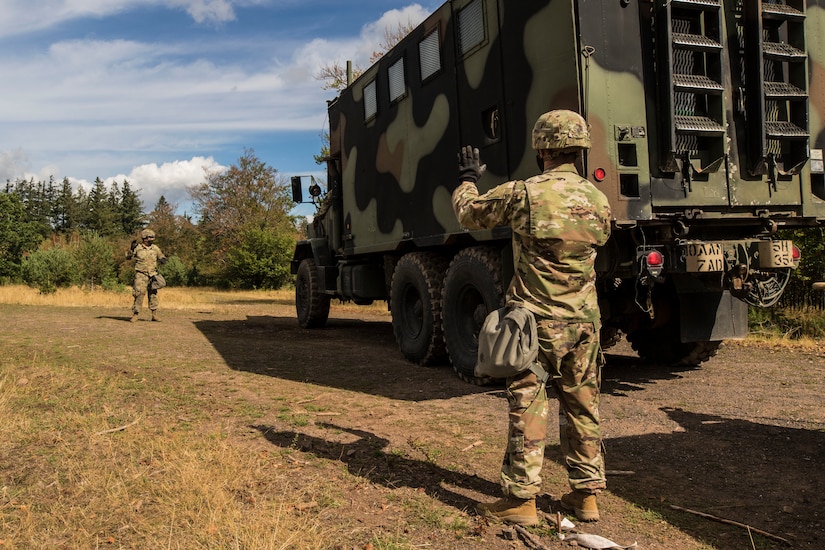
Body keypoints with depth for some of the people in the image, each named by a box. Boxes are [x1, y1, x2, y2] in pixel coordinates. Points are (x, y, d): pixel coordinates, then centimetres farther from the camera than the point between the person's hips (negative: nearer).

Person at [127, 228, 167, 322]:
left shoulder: (155, 248, 7)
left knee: (153, 294, 6)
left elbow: (161, 257, 17)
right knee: (139, 294, -7)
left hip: (152, 275, 3)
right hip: (141, 275, -3)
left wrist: (163, 260, -7)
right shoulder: (137, 247, -2)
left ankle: (154, 314, 12)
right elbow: (128, 257, 2)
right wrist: (132, 249, -15)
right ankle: (136, 314, 4)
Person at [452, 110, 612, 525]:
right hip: (583, 322, 5)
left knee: (527, 410, 3)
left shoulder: (523, 193, -13)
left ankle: (521, 499, 10)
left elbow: (468, 214, 2)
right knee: (583, 408, 14)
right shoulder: (599, 200, 3)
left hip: (536, 320, -5)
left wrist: (467, 179, 22)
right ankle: (586, 494, 23)